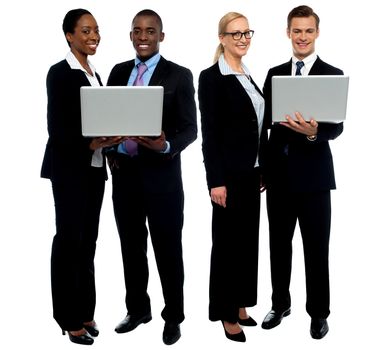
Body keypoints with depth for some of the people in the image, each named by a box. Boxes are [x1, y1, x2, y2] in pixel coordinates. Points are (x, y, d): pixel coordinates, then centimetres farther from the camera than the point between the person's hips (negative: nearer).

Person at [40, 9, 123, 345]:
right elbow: (57, 128, -15)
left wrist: (111, 139, -3)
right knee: (69, 238, -1)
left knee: (88, 241, 10)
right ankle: (69, 317, 8)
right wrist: (91, 144, -27)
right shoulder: (60, 73, -8)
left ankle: (85, 311, 19)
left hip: (94, 168, 7)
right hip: (69, 168, -7)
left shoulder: (95, 75, 15)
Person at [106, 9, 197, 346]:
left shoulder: (179, 75, -4)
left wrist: (166, 147, -26)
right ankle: (138, 309, 31)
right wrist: (110, 150, -3)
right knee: (132, 247, 15)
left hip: (161, 176, -4)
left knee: (168, 250, 6)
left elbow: (189, 128, -8)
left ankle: (173, 316, 21)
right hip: (124, 173, 5)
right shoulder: (119, 72, 10)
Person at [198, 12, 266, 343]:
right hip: (229, 173, -8)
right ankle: (226, 313, 14)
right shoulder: (211, 77, -10)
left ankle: (240, 305, 26)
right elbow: (209, 132, -15)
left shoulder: (248, 77, 13)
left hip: (250, 172, 8)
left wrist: (262, 170, 14)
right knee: (228, 242, 2)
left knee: (248, 239, 13)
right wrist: (216, 181, -19)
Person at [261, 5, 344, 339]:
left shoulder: (333, 75, -4)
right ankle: (280, 304, 29)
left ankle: (319, 312, 19)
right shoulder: (275, 73, 9)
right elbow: (265, 121, 9)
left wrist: (314, 132, -33)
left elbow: (337, 127, -11)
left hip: (314, 175, -4)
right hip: (279, 173, 4)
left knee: (316, 248, 5)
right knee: (279, 244, 14)